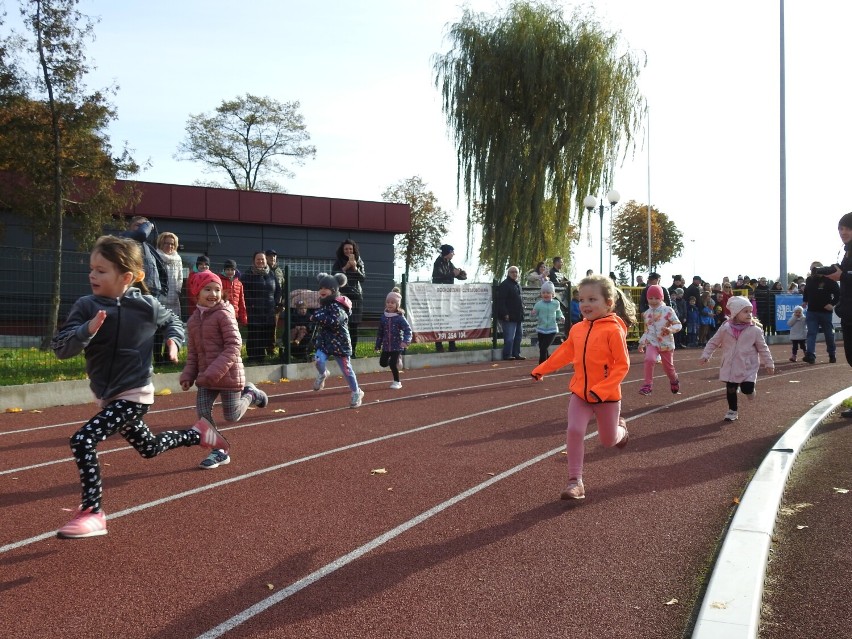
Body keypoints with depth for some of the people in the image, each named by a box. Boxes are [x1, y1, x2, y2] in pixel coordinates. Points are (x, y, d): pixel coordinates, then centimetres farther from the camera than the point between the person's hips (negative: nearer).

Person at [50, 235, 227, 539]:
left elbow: (173, 320, 11)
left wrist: (174, 340, -8)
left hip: (135, 395, -5)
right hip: (107, 397, 5)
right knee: (150, 448, 23)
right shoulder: (86, 306, -8)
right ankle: (198, 434, 47)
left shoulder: (147, 305, -11)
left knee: (83, 440, -21)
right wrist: (87, 330, -33)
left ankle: (92, 514, -10)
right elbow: (60, 348, -16)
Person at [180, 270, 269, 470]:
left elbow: (234, 345, -19)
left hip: (228, 373, -6)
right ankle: (219, 452, 11)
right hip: (205, 376, 6)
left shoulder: (224, 314, -13)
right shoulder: (193, 320, 7)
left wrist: (216, 371, -26)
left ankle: (251, 394, 29)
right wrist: (188, 375, 4)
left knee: (232, 416, -1)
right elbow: (193, 351, 14)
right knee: (202, 411, -4)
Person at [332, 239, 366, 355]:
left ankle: (353, 351, 8)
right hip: (343, 296, -2)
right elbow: (334, 276, -8)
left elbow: (363, 278, 2)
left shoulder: (359, 262, 11)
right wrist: (346, 267, -15)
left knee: (354, 326, 2)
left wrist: (355, 268, -12)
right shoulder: (338, 262, 5)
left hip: (357, 296, 2)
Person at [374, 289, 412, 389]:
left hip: (397, 346, -5)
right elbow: (380, 332, 10)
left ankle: (397, 382, 13)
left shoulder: (400, 317, -13)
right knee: (383, 363, 7)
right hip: (386, 346, 5)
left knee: (393, 364, -8)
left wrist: (406, 341, -33)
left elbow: (408, 329, -18)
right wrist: (378, 344, 12)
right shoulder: (383, 317, 2)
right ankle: (396, 362, 36)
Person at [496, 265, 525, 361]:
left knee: (518, 336, 11)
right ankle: (507, 355, -1)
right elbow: (501, 301, -16)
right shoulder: (504, 285, -10)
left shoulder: (517, 285, 18)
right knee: (509, 337, -8)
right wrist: (505, 314, -21)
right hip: (509, 317, -9)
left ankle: (516, 354, 19)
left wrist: (521, 313, 19)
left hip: (518, 317, 9)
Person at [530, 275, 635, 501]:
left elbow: (622, 365, -18)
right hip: (580, 393, 4)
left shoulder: (614, 330, -18)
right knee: (574, 431, -13)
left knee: (608, 440, 13)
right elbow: (565, 353, 15)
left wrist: (601, 389, -26)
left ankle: (620, 428, 50)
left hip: (607, 396, -4)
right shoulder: (577, 329, -1)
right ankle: (575, 481, -3)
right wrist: (542, 369, 20)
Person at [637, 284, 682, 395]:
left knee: (668, 366, 12)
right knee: (649, 359, -27)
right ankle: (648, 385, -19)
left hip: (666, 343, -2)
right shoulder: (647, 313, 6)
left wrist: (671, 329, -28)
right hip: (652, 342, 2)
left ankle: (674, 381, 46)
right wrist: (642, 342, 14)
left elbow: (678, 324, -9)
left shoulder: (668, 311, -8)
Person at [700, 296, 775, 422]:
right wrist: (706, 355, -1)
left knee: (747, 389, -11)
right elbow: (713, 342, 5)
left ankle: (748, 388, 26)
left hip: (748, 367, -1)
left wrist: (769, 363, 5)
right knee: (730, 389, 7)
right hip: (730, 366, 1)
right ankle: (732, 411, 24)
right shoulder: (725, 328, -6)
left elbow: (763, 348, 2)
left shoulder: (755, 330, -7)